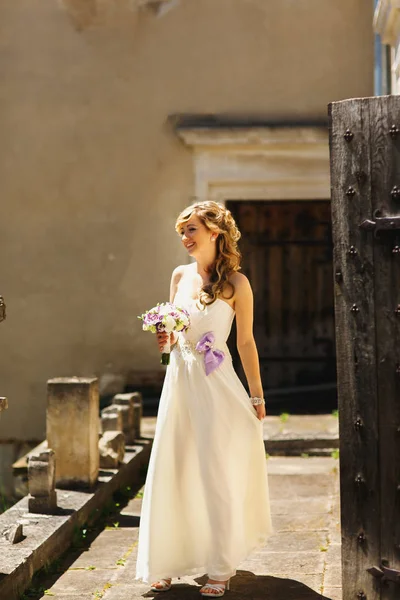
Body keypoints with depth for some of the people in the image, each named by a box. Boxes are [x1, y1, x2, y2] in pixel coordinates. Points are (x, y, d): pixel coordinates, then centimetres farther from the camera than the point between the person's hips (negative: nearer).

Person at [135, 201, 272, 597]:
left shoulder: (236, 283, -6)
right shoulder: (180, 275, 8)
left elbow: (246, 343, -1)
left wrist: (257, 398, 1)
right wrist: (165, 340, -5)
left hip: (216, 385, -5)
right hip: (179, 380, 5)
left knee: (218, 474, 1)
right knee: (172, 472, 6)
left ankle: (221, 568, 14)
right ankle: (168, 563, 17)